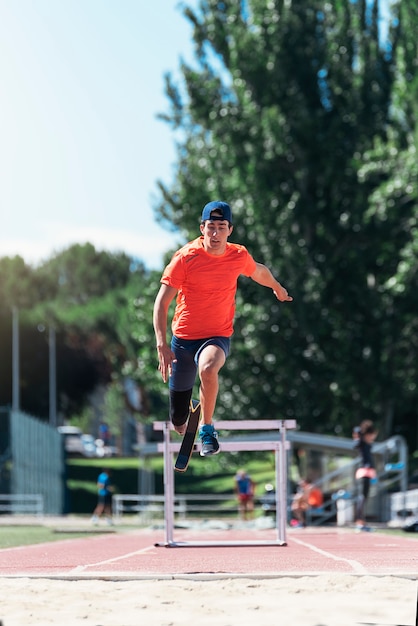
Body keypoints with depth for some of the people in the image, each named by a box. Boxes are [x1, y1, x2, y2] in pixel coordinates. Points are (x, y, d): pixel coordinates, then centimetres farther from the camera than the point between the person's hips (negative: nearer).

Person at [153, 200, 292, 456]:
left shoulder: (239, 256, -5)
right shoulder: (185, 257, -13)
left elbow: (259, 272, 20)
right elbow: (161, 303, -13)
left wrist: (278, 289, 39)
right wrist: (162, 344, -25)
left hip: (218, 337, 0)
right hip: (183, 338, 0)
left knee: (208, 369, -39)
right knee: (179, 423, 5)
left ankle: (207, 427, -16)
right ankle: (187, 418, 46)